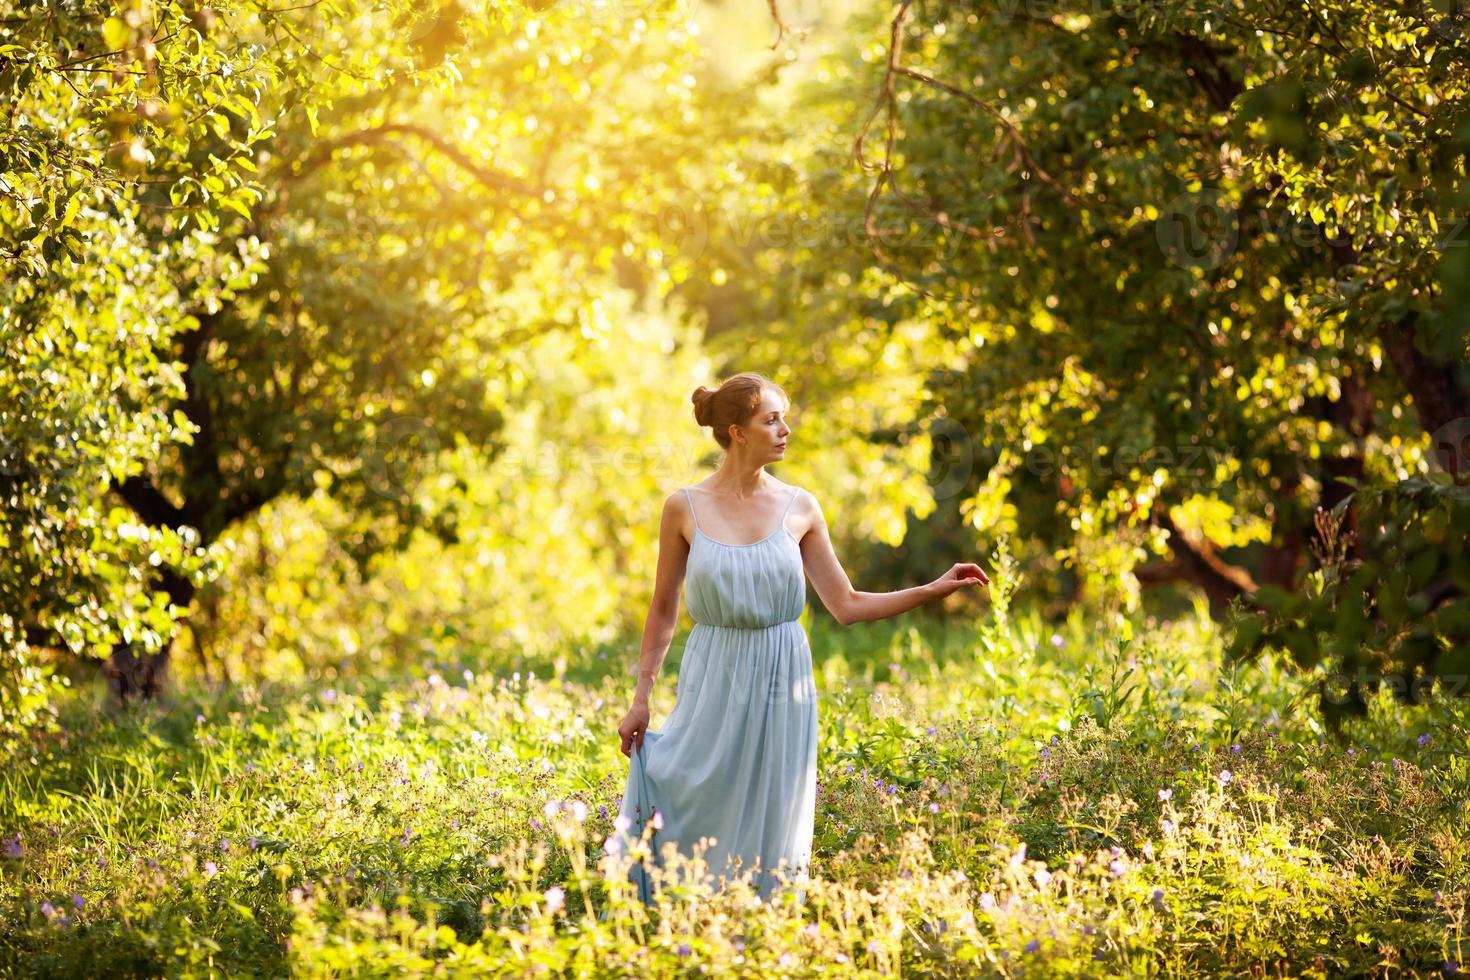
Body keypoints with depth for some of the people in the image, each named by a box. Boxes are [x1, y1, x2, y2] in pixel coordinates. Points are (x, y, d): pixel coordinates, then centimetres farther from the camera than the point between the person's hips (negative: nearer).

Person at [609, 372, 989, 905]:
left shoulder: (799, 508, 3)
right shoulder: (684, 508, -2)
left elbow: (846, 605, 6)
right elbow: (663, 609, 5)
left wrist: (934, 588, 0)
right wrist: (641, 697, 3)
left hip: (781, 683, 2)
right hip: (714, 681, -1)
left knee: (771, 831, 6)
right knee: (693, 817, -2)